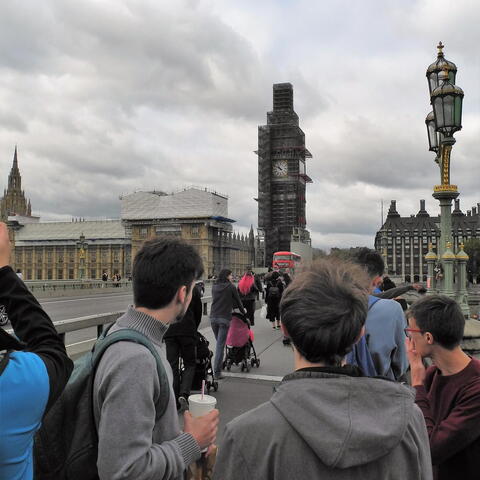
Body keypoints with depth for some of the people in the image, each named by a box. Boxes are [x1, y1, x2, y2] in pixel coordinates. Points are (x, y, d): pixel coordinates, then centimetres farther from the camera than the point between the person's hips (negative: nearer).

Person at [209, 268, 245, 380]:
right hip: (224, 318, -5)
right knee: (220, 344, -6)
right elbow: (237, 301, 7)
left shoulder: (214, 287, 12)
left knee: (219, 342, 19)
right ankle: (217, 371, -9)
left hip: (213, 317, 5)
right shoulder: (231, 287, -1)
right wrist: (243, 311, 26)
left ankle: (219, 364, 23)